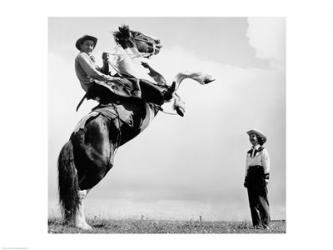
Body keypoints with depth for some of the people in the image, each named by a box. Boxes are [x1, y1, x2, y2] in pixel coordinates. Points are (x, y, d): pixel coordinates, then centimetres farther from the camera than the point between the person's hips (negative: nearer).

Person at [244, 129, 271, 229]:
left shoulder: (263, 151, 3)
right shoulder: (249, 153, 19)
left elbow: (267, 165, -3)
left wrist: (266, 177, -12)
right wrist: (246, 179, 13)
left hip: (260, 176, -5)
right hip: (251, 177, 6)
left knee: (262, 201, -10)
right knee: (253, 202, 1)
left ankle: (266, 224, -8)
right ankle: (257, 224, 4)